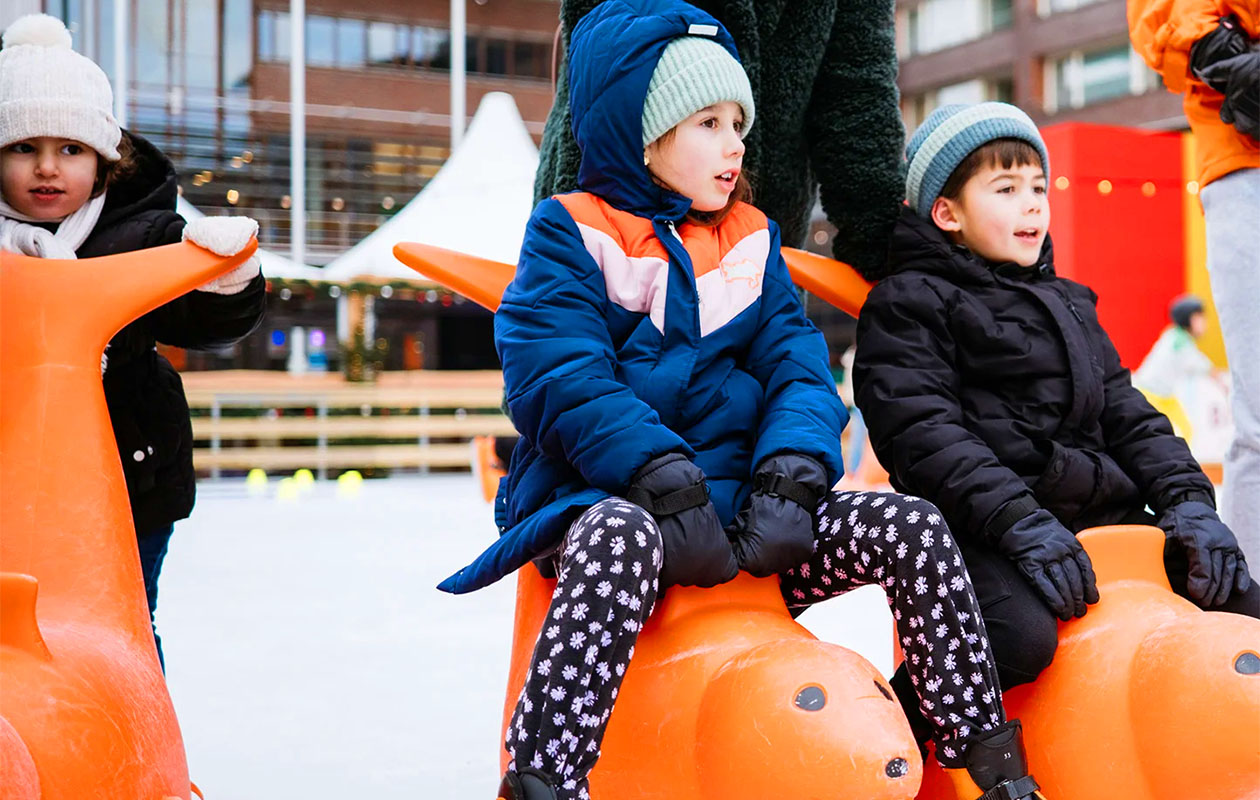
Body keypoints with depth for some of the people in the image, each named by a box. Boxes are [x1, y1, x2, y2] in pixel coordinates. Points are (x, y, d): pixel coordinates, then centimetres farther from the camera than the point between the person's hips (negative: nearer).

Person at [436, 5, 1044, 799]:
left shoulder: (751, 241, 17)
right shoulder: (573, 234, 1)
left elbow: (797, 366, 5)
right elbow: (560, 380, -14)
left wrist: (790, 479, -16)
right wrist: (668, 486, -26)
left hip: (740, 508, 5)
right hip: (604, 501, -5)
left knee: (911, 527, -11)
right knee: (624, 534, -40)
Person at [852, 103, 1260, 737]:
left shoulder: (1069, 304, 26)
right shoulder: (906, 304, 1)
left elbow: (1123, 411, 20)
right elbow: (923, 433, -12)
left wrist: (1186, 499, 2)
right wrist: (1017, 520, -24)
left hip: (1101, 511, 7)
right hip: (980, 529, -7)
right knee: (1021, 636, -34)